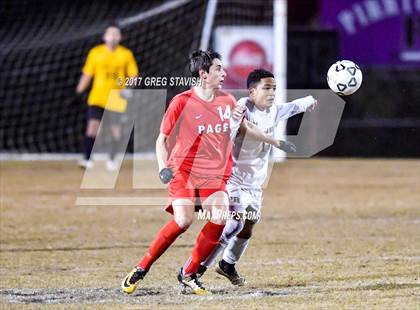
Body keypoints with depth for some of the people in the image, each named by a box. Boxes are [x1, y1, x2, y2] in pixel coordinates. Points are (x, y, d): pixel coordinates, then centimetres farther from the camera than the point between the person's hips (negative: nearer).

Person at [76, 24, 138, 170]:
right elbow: (87, 74, 5)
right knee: (93, 125, -13)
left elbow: (133, 74, 5)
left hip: (116, 98, 0)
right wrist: (80, 89, -10)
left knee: (115, 129, 4)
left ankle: (112, 160, 23)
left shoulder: (126, 54, 3)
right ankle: (87, 159, -9)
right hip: (97, 97, 0)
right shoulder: (95, 52, 4)